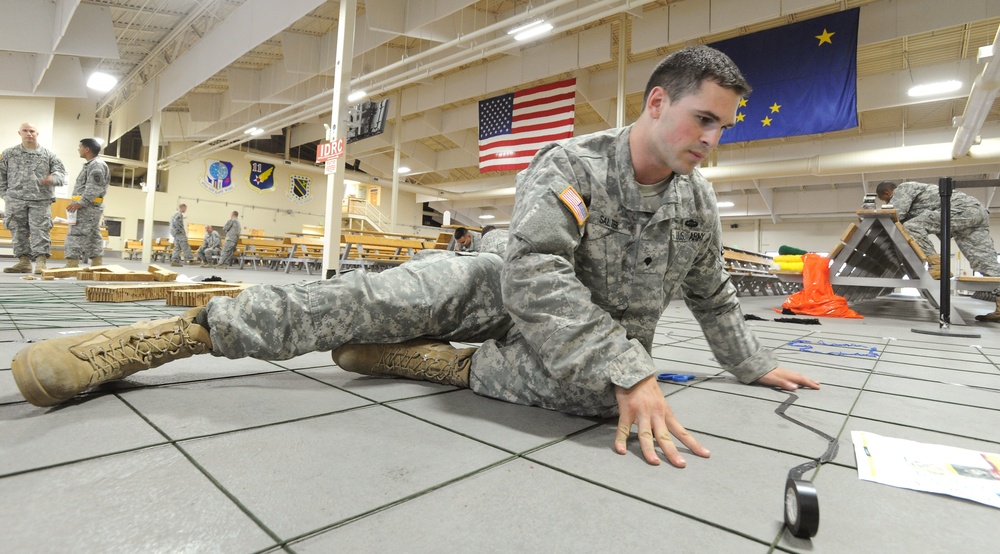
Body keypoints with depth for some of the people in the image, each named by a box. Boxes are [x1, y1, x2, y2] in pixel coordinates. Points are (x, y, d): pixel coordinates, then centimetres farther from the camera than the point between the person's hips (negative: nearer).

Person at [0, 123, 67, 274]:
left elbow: (61, 173, 1)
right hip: (16, 200, 3)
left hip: (40, 200, -3)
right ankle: (24, 261, 10)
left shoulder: (49, 154, 8)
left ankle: (41, 262, -9)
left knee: (40, 231, -8)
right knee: (18, 232, 5)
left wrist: (52, 178, -21)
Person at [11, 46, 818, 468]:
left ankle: (438, 363, -16)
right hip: (510, 291, -4)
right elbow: (534, 272, -34)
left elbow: (714, 297, 15)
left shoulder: (699, 202, 0)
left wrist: (755, 366, 16)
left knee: (601, 390, -32)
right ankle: (186, 330, -13)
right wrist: (627, 371, -39)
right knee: (372, 297, -23)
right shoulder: (567, 163, -19)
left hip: (612, 331, 5)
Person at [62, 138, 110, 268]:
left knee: (76, 234, -11)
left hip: (88, 206, -11)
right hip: (87, 206, 11)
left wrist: (80, 203, -23)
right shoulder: (91, 165, 23)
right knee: (93, 235, 8)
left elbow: (94, 188, -19)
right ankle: (97, 265, 8)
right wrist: (78, 203, 18)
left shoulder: (97, 165, -9)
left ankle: (71, 264, -12)